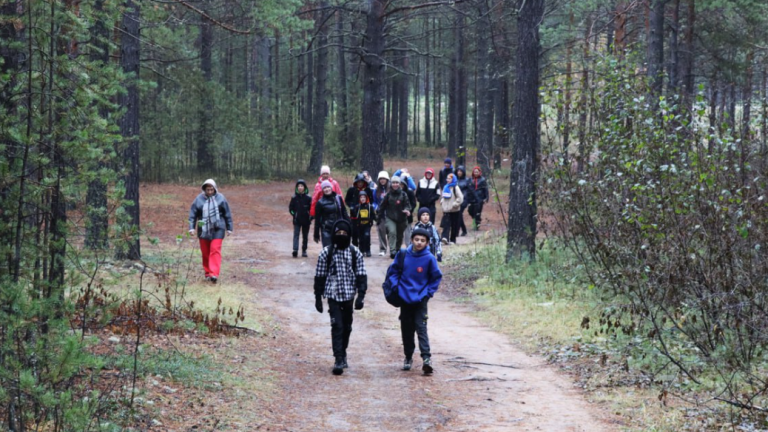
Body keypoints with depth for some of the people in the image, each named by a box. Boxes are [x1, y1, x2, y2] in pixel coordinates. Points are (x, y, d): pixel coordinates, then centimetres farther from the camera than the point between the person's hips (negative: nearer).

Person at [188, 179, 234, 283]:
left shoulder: (220, 199, -1)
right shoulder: (199, 199, -1)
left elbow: (227, 214, 5)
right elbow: (193, 214, 2)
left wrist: (229, 228, 6)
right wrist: (192, 227, -7)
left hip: (217, 229, -2)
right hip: (203, 230, 2)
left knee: (215, 250, -12)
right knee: (205, 252, 8)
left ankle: (214, 274, -18)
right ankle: (207, 273, 20)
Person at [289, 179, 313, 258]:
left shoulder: (308, 198, -3)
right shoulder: (294, 198, -1)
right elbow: (291, 207, 8)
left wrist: (310, 217, -7)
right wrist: (294, 214, -3)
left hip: (306, 221, 0)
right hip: (297, 221, 0)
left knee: (305, 236, 9)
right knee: (296, 235, -12)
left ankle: (304, 251, 18)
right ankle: (295, 250, -23)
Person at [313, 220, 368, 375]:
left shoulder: (355, 253, 1)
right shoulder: (327, 252, -3)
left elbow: (361, 275, 1)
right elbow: (320, 276, 1)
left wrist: (361, 296, -8)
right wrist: (318, 297, -1)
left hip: (349, 295, 3)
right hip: (333, 295, -3)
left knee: (346, 327, 13)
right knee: (337, 326, -12)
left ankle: (343, 354, 31)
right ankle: (338, 360, -14)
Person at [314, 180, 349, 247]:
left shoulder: (338, 198, 4)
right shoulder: (320, 202, -3)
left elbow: (344, 213, 9)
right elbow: (317, 219, 0)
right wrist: (316, 235, 1)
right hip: (326, 230, -2)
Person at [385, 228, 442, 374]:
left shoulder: (429, 258, -8)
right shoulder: (403, 255, -3)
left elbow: (436, 277, 3)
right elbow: (392, 271, 10)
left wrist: (428, 293, -3)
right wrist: (395, 286, -2)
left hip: (420, 300, -3)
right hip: (405, 299, 3)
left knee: (421, 328, -12)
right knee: (406, 330, 10)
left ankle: (426, 358, -17)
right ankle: (408, 357, 23)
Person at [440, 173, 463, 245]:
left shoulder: (455, 188, -7)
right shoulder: (446, 187, 12)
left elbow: (460, 198, -13)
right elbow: (443, 197, 25)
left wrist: (454, 204, -15)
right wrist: (442, 202, 9)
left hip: (454, 210, -5)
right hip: (446, 210, 5)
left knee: (454, 226, 3)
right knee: (446, 224, -9)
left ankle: (452, 239, 11)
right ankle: (445, 238, -20)